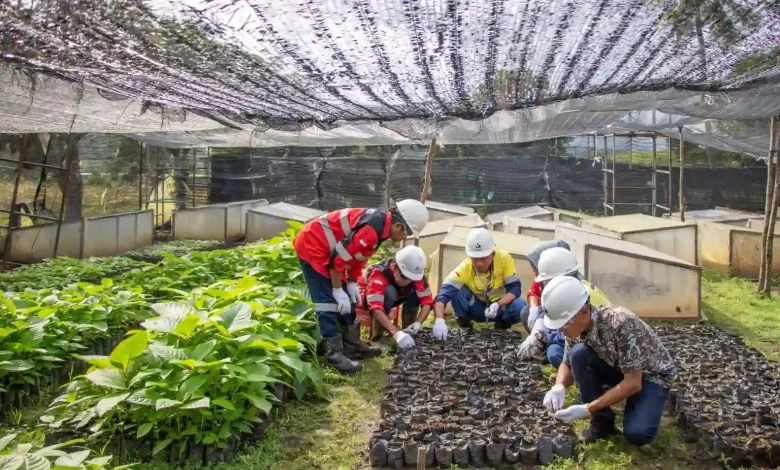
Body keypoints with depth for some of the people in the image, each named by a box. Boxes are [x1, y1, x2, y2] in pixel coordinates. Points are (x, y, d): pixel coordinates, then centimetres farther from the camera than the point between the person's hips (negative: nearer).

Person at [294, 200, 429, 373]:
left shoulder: (380, 224, 3)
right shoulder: (371, 229, -29)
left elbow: (356, 254, 13)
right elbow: (338, 257, -27)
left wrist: (352, 283, 8)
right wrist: (338, 291, -18)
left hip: (327, 247, 10)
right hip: (311, 246, -10)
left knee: (347, 299, 12)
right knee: (328, 301, -12)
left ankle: (353, 346, 20)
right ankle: (335, 355, -6)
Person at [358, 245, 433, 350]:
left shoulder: (416, 275, -24)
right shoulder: (379, 274, -40)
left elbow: (427, 301, -25)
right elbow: (376, 309, -51)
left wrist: (418, 323, -42)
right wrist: (396, 333, -61)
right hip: (367, 296, -5)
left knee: (415, 292, -23)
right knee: (389, 292, -36)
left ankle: (408, 333, -8)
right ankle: (377, 336, -21)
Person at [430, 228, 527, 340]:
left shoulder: (504, 257, -26)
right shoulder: (465, 268, -29)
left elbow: (515, 288, -21)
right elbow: (443, 294, -38)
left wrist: (497, 305, -39)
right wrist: (439, 320, -56)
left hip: (501, 305, 1)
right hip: (477, 307, -1)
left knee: (520, 306, -30)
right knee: (457, 292, -30)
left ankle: (502, 326, 3)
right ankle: (464, 325, 0)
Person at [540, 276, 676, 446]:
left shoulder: (622, 324, -36)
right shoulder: (576, 326, -16)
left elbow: (633, 383, -33)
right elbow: (568, 364, -1)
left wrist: (587, 409, -35)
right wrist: (559, 386, -25)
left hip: (651, 374, -5)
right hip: (618, 368, 6)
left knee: (637, 434, -30)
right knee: (579, 354, -24)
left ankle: (649, 407, 5)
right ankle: (602, 420, -7)